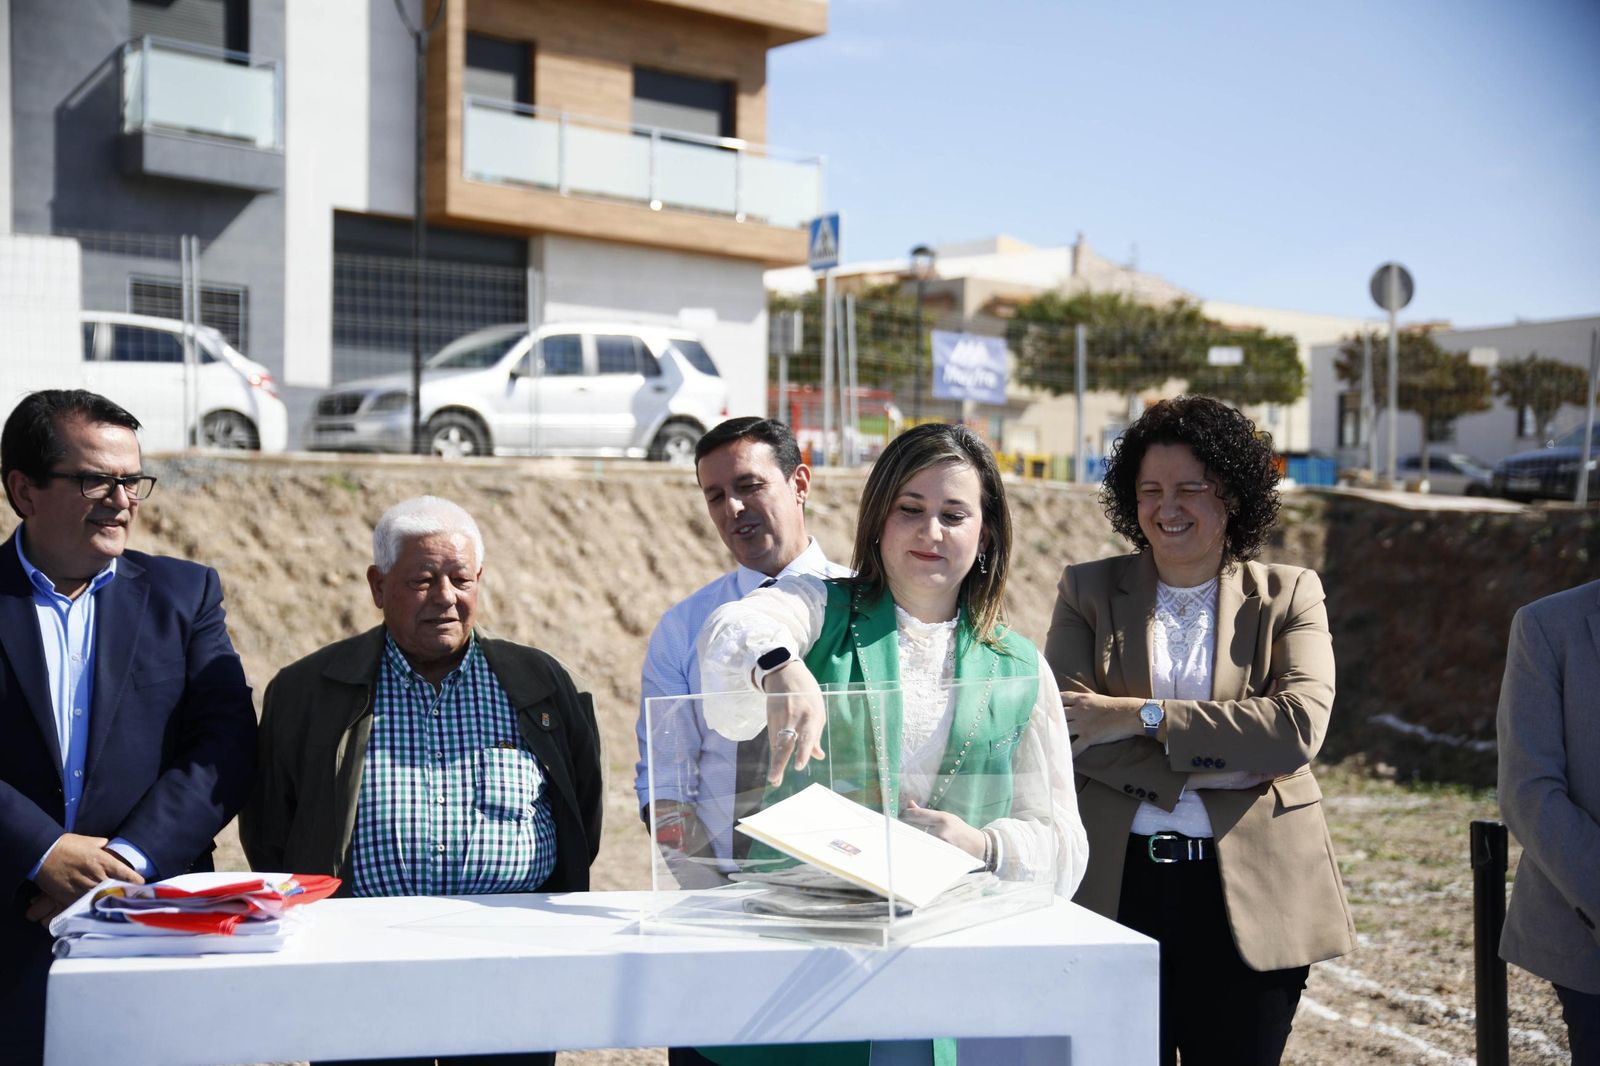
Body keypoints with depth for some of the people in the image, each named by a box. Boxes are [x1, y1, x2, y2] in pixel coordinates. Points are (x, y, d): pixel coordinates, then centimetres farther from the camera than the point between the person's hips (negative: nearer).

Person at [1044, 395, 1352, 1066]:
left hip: (1249, 897, 0)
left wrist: (1141, 716, -15)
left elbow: (1300, 723, -12)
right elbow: (1060, 727, -7)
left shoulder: (1288, 595, 6)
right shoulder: (1088, 591, 7)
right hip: (1116, 889, 1)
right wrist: (1218, 766, -15)